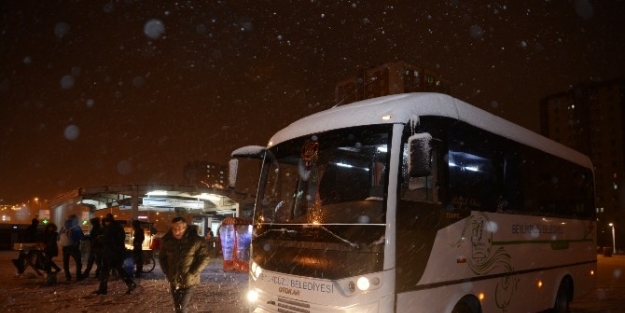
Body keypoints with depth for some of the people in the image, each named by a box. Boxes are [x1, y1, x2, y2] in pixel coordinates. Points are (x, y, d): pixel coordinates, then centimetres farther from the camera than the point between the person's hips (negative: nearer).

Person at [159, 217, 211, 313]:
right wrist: (167, 273, 3)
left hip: (188, 282, -4)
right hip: (174, 281, 4)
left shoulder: (196, 241, -14)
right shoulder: (168, 241, -2)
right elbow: (162, 258, 12)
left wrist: (191, 275, -17)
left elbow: (204, 259, -12)